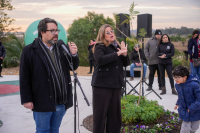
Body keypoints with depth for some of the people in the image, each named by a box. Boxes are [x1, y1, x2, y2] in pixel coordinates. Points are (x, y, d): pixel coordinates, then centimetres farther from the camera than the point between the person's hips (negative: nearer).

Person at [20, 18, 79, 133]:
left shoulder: (62, 48, 6)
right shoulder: (29, 50, -7)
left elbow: (74, 67, 12)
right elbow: (24, 78, -8)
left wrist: (74, 54, -9)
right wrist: (26, 100, -10)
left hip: (61, 102, 5)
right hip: (43, 102, -4)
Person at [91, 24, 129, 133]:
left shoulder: (117, 46, 15)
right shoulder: (99, 46, -5)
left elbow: (126, 63, 14)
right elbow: (100, 60, -24)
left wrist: (125, 54, -7)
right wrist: (118, 53, -23)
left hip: (116, 84, 6)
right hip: (102, 84, -6)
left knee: (115, 112, 8)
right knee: (100, 113, -2)